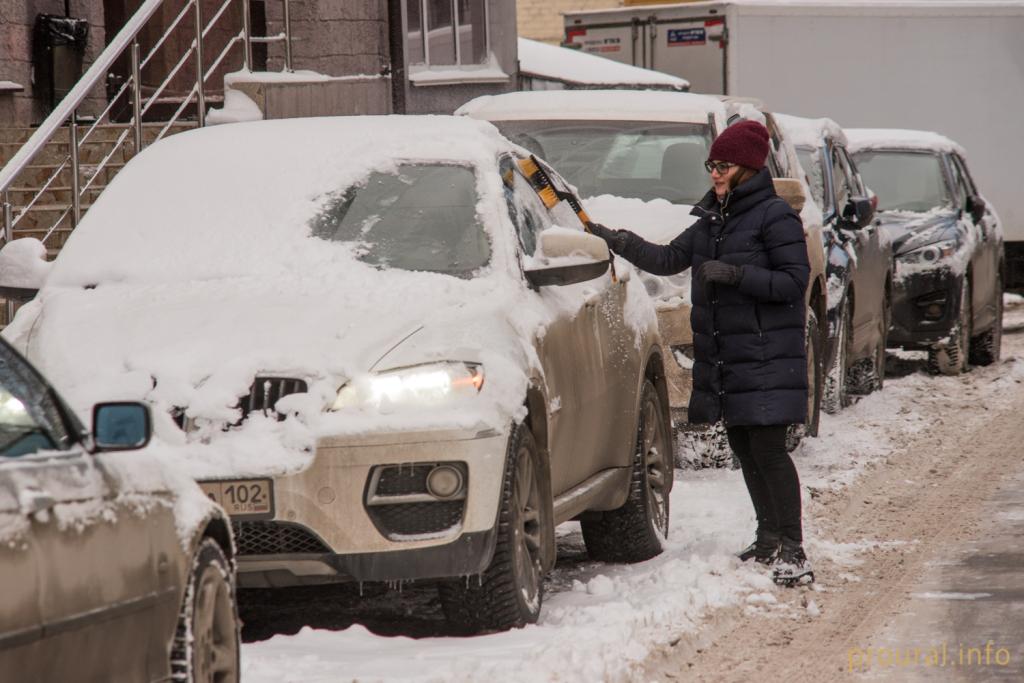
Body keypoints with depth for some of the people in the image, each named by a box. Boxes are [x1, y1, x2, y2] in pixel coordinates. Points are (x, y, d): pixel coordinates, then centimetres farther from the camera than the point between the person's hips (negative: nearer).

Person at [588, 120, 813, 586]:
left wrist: (734, 274, -19)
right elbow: (669, 259, 17)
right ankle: (769, 540, 20)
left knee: (768, 448, -12)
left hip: (766, 356, -8)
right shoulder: (712, 221, 16)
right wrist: (617, 242, 5)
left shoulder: (774, 216, -8)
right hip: (724, 356, 8)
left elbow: (794, 282, -13)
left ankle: (791, 550, -11)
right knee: (743, 447, 10)